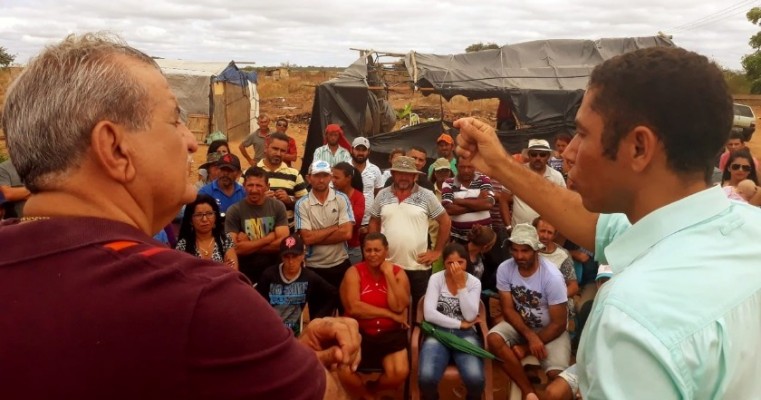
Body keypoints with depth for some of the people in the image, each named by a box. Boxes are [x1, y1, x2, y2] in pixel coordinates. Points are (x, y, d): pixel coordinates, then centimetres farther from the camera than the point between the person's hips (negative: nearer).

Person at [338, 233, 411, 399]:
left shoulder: (398, 273, 2)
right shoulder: (354, 272, -3)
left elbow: (399, 307, -12)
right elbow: (353, 308, -16)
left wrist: (389, 275, -14)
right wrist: (389, 314, -14)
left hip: (391, 334, 1)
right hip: (359, 333, -1)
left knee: (400, 373, -23)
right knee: (343, 372, -25)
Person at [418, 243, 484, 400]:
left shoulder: (474, 282, 3)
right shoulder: (436, 279, -1)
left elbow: (470, 316, -12)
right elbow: (429, 314, -12)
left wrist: (461, 285, -14)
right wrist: (459, 324, -11)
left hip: (465, 335, 1)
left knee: (475, 378, -27)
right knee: (426, 377, -28)